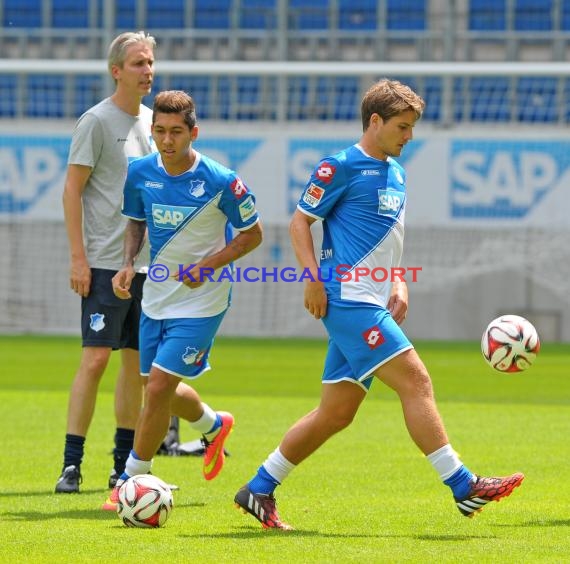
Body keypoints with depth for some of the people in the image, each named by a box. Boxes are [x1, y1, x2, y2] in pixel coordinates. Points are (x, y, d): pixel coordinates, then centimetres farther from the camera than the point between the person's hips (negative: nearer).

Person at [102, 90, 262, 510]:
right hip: (156, 297, 6)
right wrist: (128, 263, -5)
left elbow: (252, 235, -6)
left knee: (159, 386, -12)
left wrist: (209, 265, -19)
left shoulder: (222, 182, -18)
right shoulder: (140, 173, -5)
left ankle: (132, 480, 1)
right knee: (158, 388, 17)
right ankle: (214, 426, 49)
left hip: (200, 302, -6)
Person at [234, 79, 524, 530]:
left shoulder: (396, 173, 19)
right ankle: (464, 487, -15)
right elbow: (300, 221, -4)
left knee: (337, 413, 8)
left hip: (371, 303, 9)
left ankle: (259, 490, 15)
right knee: (415, 381, -14)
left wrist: (397, 282, 14)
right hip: (347, 300, -9)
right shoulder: (341, 166, -6)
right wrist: (313, 278, -14)